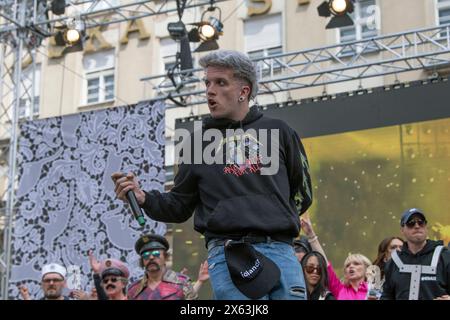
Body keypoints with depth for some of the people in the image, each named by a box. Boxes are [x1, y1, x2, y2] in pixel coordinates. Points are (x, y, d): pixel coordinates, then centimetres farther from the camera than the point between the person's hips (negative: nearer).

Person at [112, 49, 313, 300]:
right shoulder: (198, 141, 13)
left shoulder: (277, 131, 13)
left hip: (281, 251, 1)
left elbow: (303, 193, 19)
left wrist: (279, 218, 9)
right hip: (228, 255, -1)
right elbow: (180, 207, 12)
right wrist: (144, 198, -3)